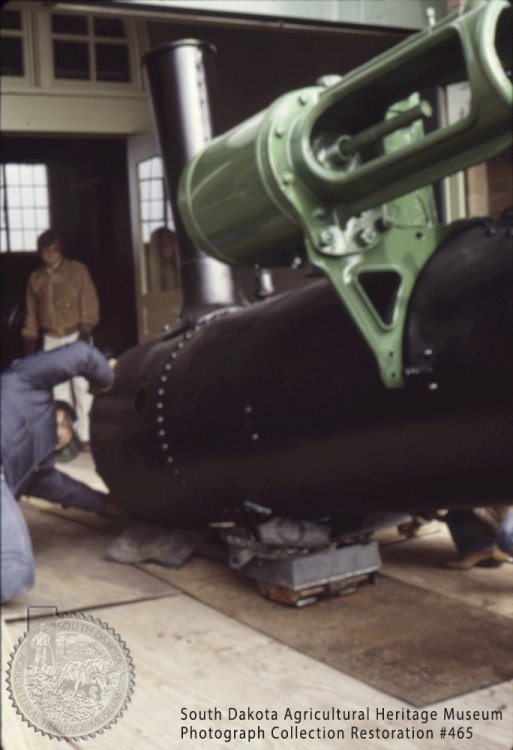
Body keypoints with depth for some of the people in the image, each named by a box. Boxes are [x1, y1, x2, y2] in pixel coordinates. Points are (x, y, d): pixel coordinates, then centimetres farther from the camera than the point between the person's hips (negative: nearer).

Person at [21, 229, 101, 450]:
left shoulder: (78, 270, -4)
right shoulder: (35, 278, 7)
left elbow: (89, 303, -6)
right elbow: (32, 313, 12)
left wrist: (86, 330, -15)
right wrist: (30, 339, 9)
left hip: (76, 336, -3)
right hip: (51, 340, 3)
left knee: (81, 387, -4)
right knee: (59, 390, 4)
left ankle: (83, 435, 2)